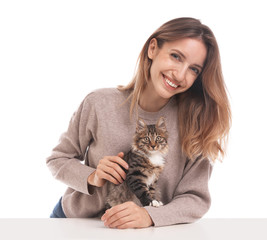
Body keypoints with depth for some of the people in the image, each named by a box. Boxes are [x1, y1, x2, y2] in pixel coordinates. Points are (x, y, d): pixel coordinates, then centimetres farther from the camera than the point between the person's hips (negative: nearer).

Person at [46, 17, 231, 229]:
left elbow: (196, 199, -10)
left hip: (145, 231, 2)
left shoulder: (196, 122, -13)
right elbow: (58, 159, 0)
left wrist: (149, 216, -28)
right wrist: (91, 177, -19)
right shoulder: (99, 104, -12)